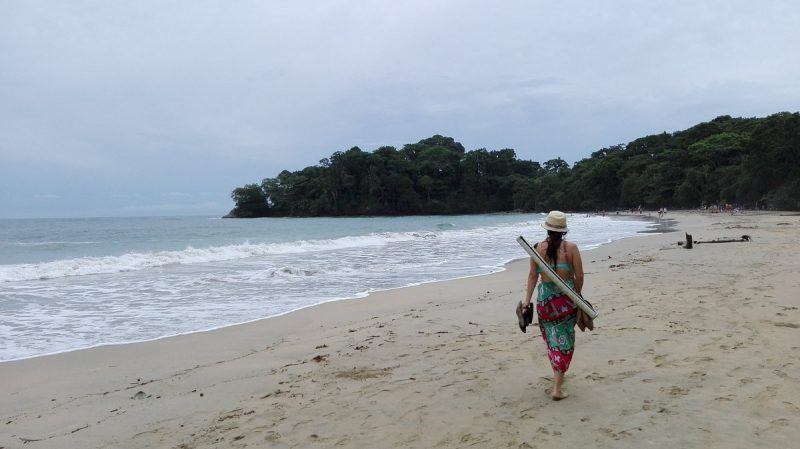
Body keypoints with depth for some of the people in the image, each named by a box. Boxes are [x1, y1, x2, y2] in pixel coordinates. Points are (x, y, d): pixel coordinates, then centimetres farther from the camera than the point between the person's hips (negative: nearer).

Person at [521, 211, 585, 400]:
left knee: (552, 339, 18)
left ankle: (558, 376, 33)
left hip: (545, 298, 2)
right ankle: (557, 387, -2)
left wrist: (527, 299, 1)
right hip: (566, 299, -2)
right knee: (564, 342, 4)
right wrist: (577, 296, 13)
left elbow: (533, 275, -2)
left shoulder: (538, 248, -2)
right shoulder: (571, 248, -5)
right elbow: (579, 276, -3)